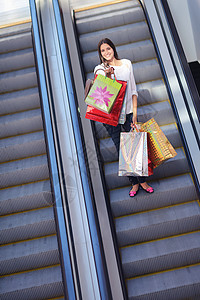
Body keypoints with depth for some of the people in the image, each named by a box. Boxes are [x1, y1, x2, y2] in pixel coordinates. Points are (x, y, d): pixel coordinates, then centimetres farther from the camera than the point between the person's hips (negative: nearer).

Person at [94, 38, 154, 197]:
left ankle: (142, 180, 17)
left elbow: (133, 90, 8)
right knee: (121, 150, 3)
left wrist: (134, 113, 0)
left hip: (128, 111, 1)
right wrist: (108, 76, -26)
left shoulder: (126, 63, 9)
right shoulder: (100, 69, 4)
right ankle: (134, 182, 16)